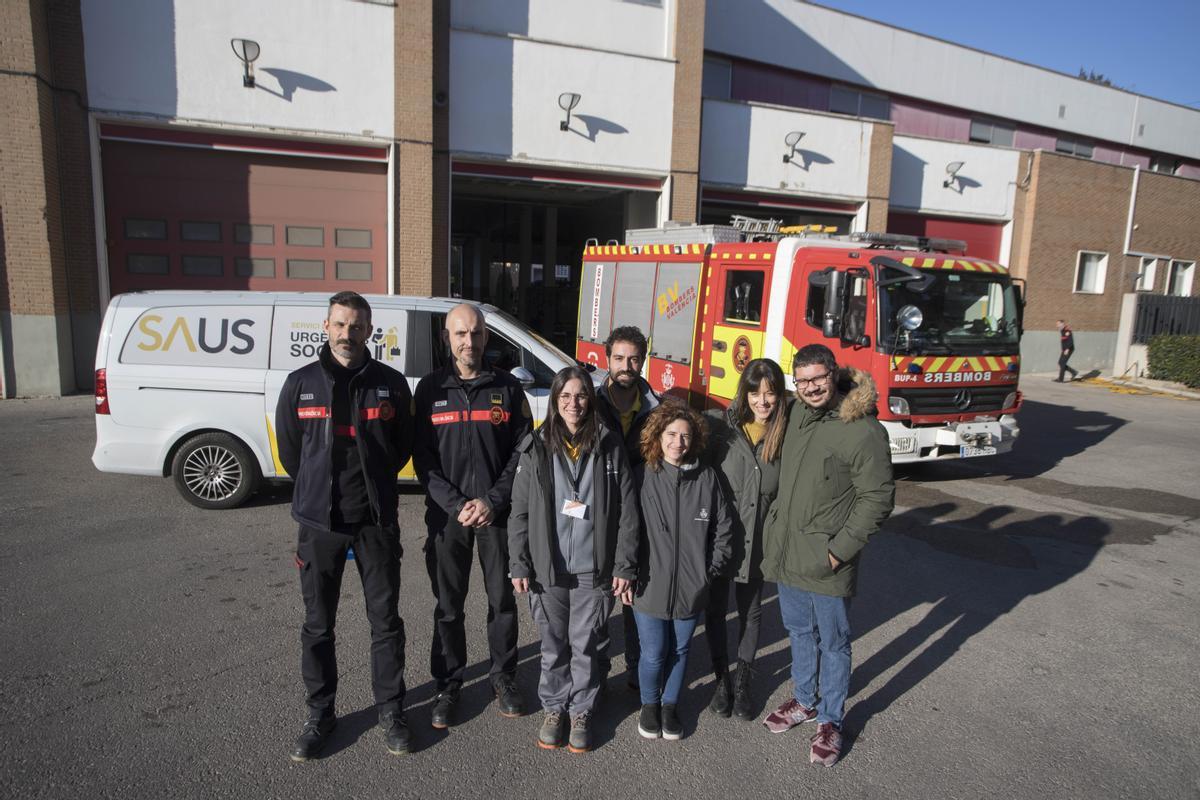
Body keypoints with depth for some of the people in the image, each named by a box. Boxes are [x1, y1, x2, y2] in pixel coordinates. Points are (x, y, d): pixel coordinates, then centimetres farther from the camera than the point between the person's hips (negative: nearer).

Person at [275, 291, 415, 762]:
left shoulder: (390, 384, -1)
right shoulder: (301, 384, -1)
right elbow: (288, 450, 10)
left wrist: (373, 483, 10)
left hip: (377, 521, 0)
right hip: (319, 522, 1)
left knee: (385, 620, 8)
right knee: (318, 625, 11)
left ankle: (391, 710, 25)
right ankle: (320, 715, 28)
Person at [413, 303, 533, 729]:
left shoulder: (507, 388, 2)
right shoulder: (430, 388, 2)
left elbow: (522, 452, -1)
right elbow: (422, 457, -1)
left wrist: (492, 501, -11)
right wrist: (456, 504, -12)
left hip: (497, 514, 0)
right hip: (446, 514, 0)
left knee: (503, 600, 10)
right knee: (448, 605, 10)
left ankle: (504, 677, 28)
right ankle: (448, 685, 26)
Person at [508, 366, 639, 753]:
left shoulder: (609, 446, -3)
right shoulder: (536, 448, -2)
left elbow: (626, 510, -1)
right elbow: (520, 512, 1)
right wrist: (519, 565, -2)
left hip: (594, 569, -1)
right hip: (548, 568, 1)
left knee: (586, 644, 11)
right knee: (554, 644, 14)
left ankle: (581, 711, 30)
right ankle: (554, 708, 34)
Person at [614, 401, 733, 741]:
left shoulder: (707, 477, -2)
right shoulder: (641, 478, -9)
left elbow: (723, 526, 7)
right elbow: (627, 528, -8)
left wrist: (713, 567, 5)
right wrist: (625, 572, -11)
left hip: (691, 586, 2)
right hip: (650, 585, -2)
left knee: (679, 650, 17)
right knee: (653, 654, 6)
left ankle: (670, 704, 40)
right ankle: (649, 704, 35)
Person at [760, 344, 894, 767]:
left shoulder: (863, 431, -17)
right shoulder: (797, 414, 3)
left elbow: (877, 498, -15)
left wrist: (840, 551, -17)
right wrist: (776, 532, 11)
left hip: (827, 562, -6)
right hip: (787, 553, 6)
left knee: (833, 642, 11)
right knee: (799, 631, 22)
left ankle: (830, 721, 29)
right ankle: (804, 700, 42)